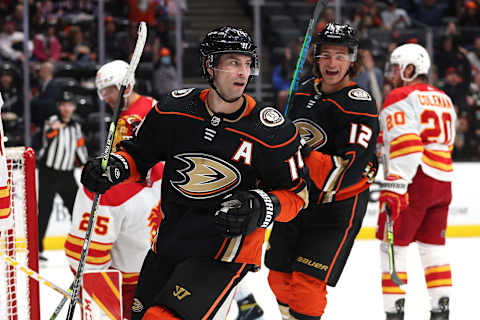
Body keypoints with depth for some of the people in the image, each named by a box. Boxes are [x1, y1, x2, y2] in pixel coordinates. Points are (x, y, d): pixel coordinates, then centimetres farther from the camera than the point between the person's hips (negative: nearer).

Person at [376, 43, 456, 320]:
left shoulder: (400, 99, -7)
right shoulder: (444, 100, 19)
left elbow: (405, 145, -19)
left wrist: (394, 187, -24)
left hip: (414, 180, -8)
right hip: (443, 181, 8)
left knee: (393, 245, -2)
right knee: (433, 245, 14)